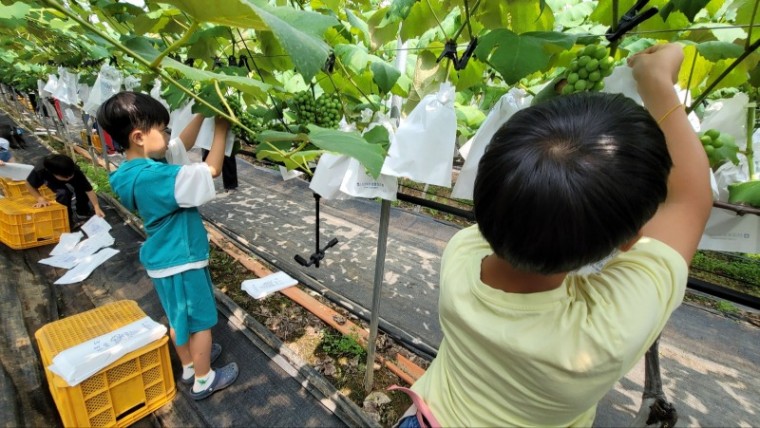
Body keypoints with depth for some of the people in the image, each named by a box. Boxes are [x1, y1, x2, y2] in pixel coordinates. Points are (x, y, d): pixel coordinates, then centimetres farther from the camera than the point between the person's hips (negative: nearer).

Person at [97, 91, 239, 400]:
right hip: (182, 260, -9)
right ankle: (203, 380, 29)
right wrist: (220, 129, -19)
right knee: (201, 320, 10)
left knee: (178, 318, 24)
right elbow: (212, 170, -29)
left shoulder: (134, 170, 0)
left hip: (162, 258, 9)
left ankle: (189, 365, 45)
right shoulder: (152, 176, -30)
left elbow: (183, 145, 6)